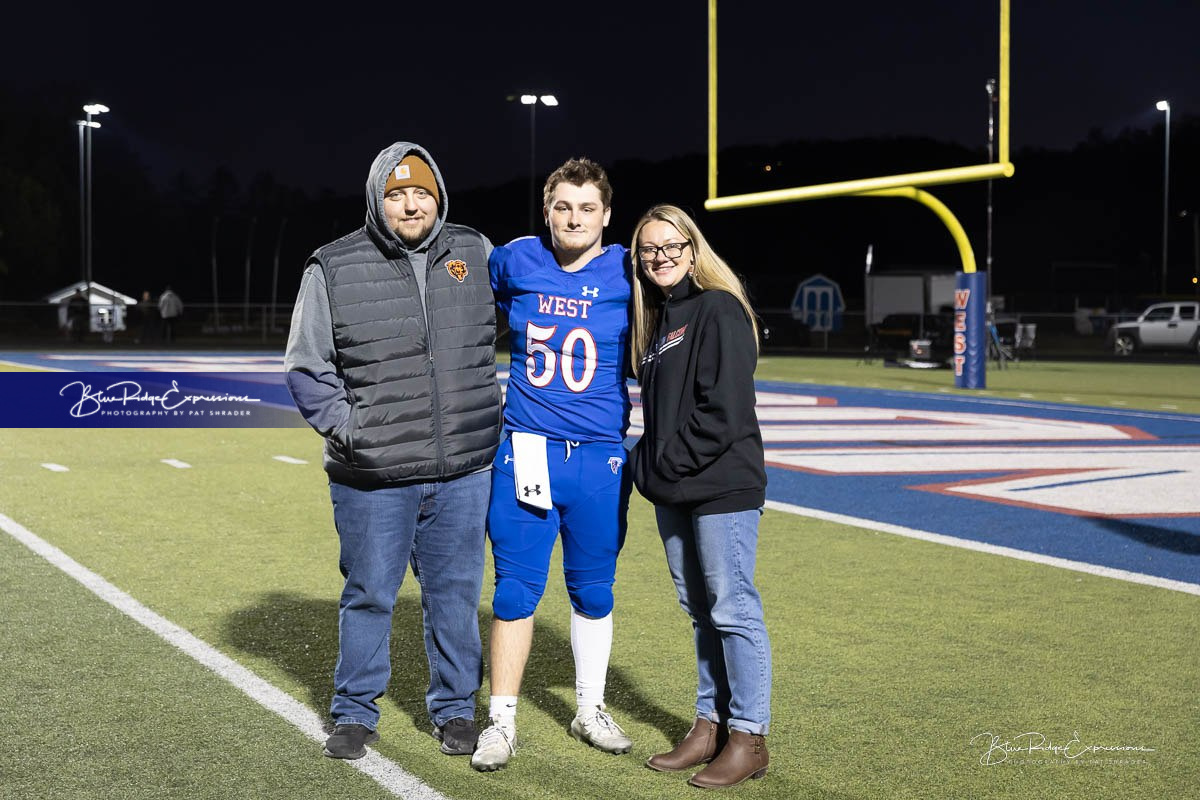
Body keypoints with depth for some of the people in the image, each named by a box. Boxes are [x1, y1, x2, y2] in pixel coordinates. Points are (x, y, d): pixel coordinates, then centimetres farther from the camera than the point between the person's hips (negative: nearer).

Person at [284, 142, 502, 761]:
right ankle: (355, 714, 26)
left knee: (455, 594, 11)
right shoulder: (334, 269, -2)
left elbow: (510, 334, 20)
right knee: (368, 595, 8)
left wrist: (489, 420, 14)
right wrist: (346, 427, -7)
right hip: (373, 478, -2)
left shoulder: (476, 255, 6)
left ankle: (455, 709, 29)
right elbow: (307, 368, 4)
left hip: (463, 472, 2)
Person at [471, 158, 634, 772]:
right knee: (516, 590, 0)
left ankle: (590, 711, 28)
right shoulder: (515, 261, 2)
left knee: (593, 592, 11)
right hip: (525, 450, 0)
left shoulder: (627, 272, -1)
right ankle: (502, 722, 12)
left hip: (600, 459, 0)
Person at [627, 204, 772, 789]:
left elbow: (724, 410, -17)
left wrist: (667, 462, -13)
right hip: (673, 493, 8)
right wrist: (647, 466, 6)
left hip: (721, 486, -8)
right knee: (699, 610, 14)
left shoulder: (719, 309, -9)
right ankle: (709, 727, 22)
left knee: (733, 610, -3)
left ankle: (748, 738, 6)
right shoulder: (655, 318, 17)